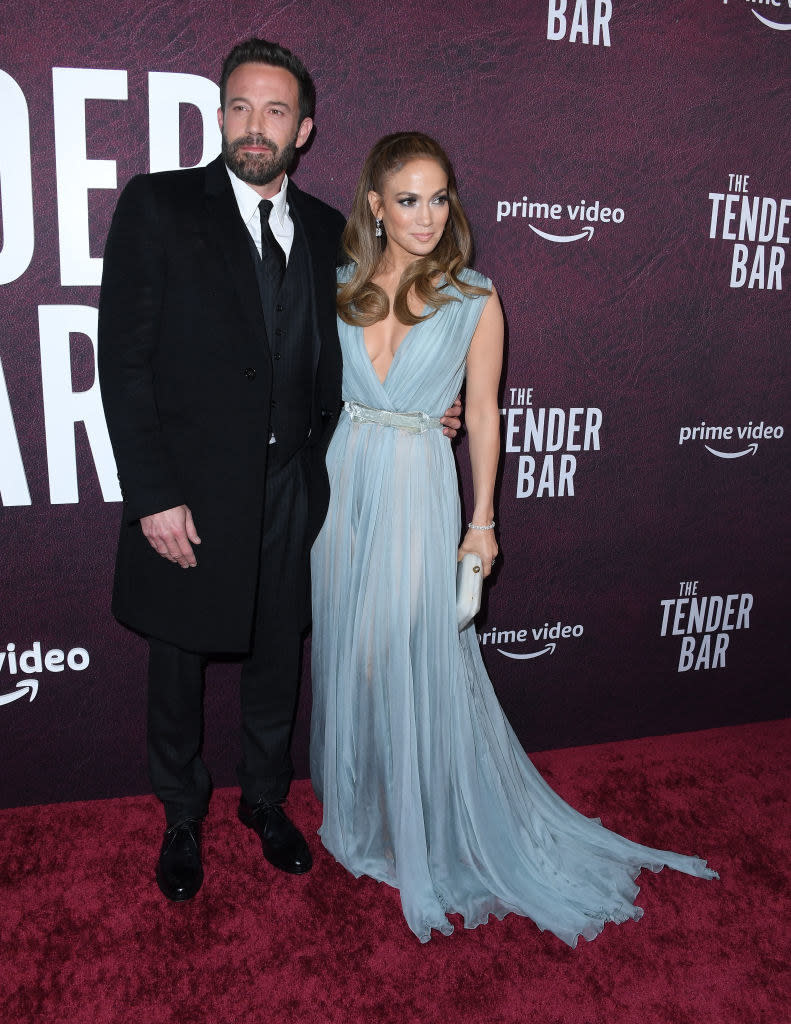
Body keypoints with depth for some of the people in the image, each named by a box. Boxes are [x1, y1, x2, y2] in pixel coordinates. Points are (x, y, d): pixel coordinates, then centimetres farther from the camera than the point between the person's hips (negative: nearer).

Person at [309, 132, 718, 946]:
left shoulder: (474, 301, -4)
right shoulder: (340, 286, 3)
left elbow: (482, 414, -2)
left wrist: (482, 522, -2)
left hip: (417, 489, -3)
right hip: (342, 479, 4)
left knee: (414, 659, 0)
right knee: (347, 654, 13)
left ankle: (434, 834, 24)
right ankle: (358, 810, 37)